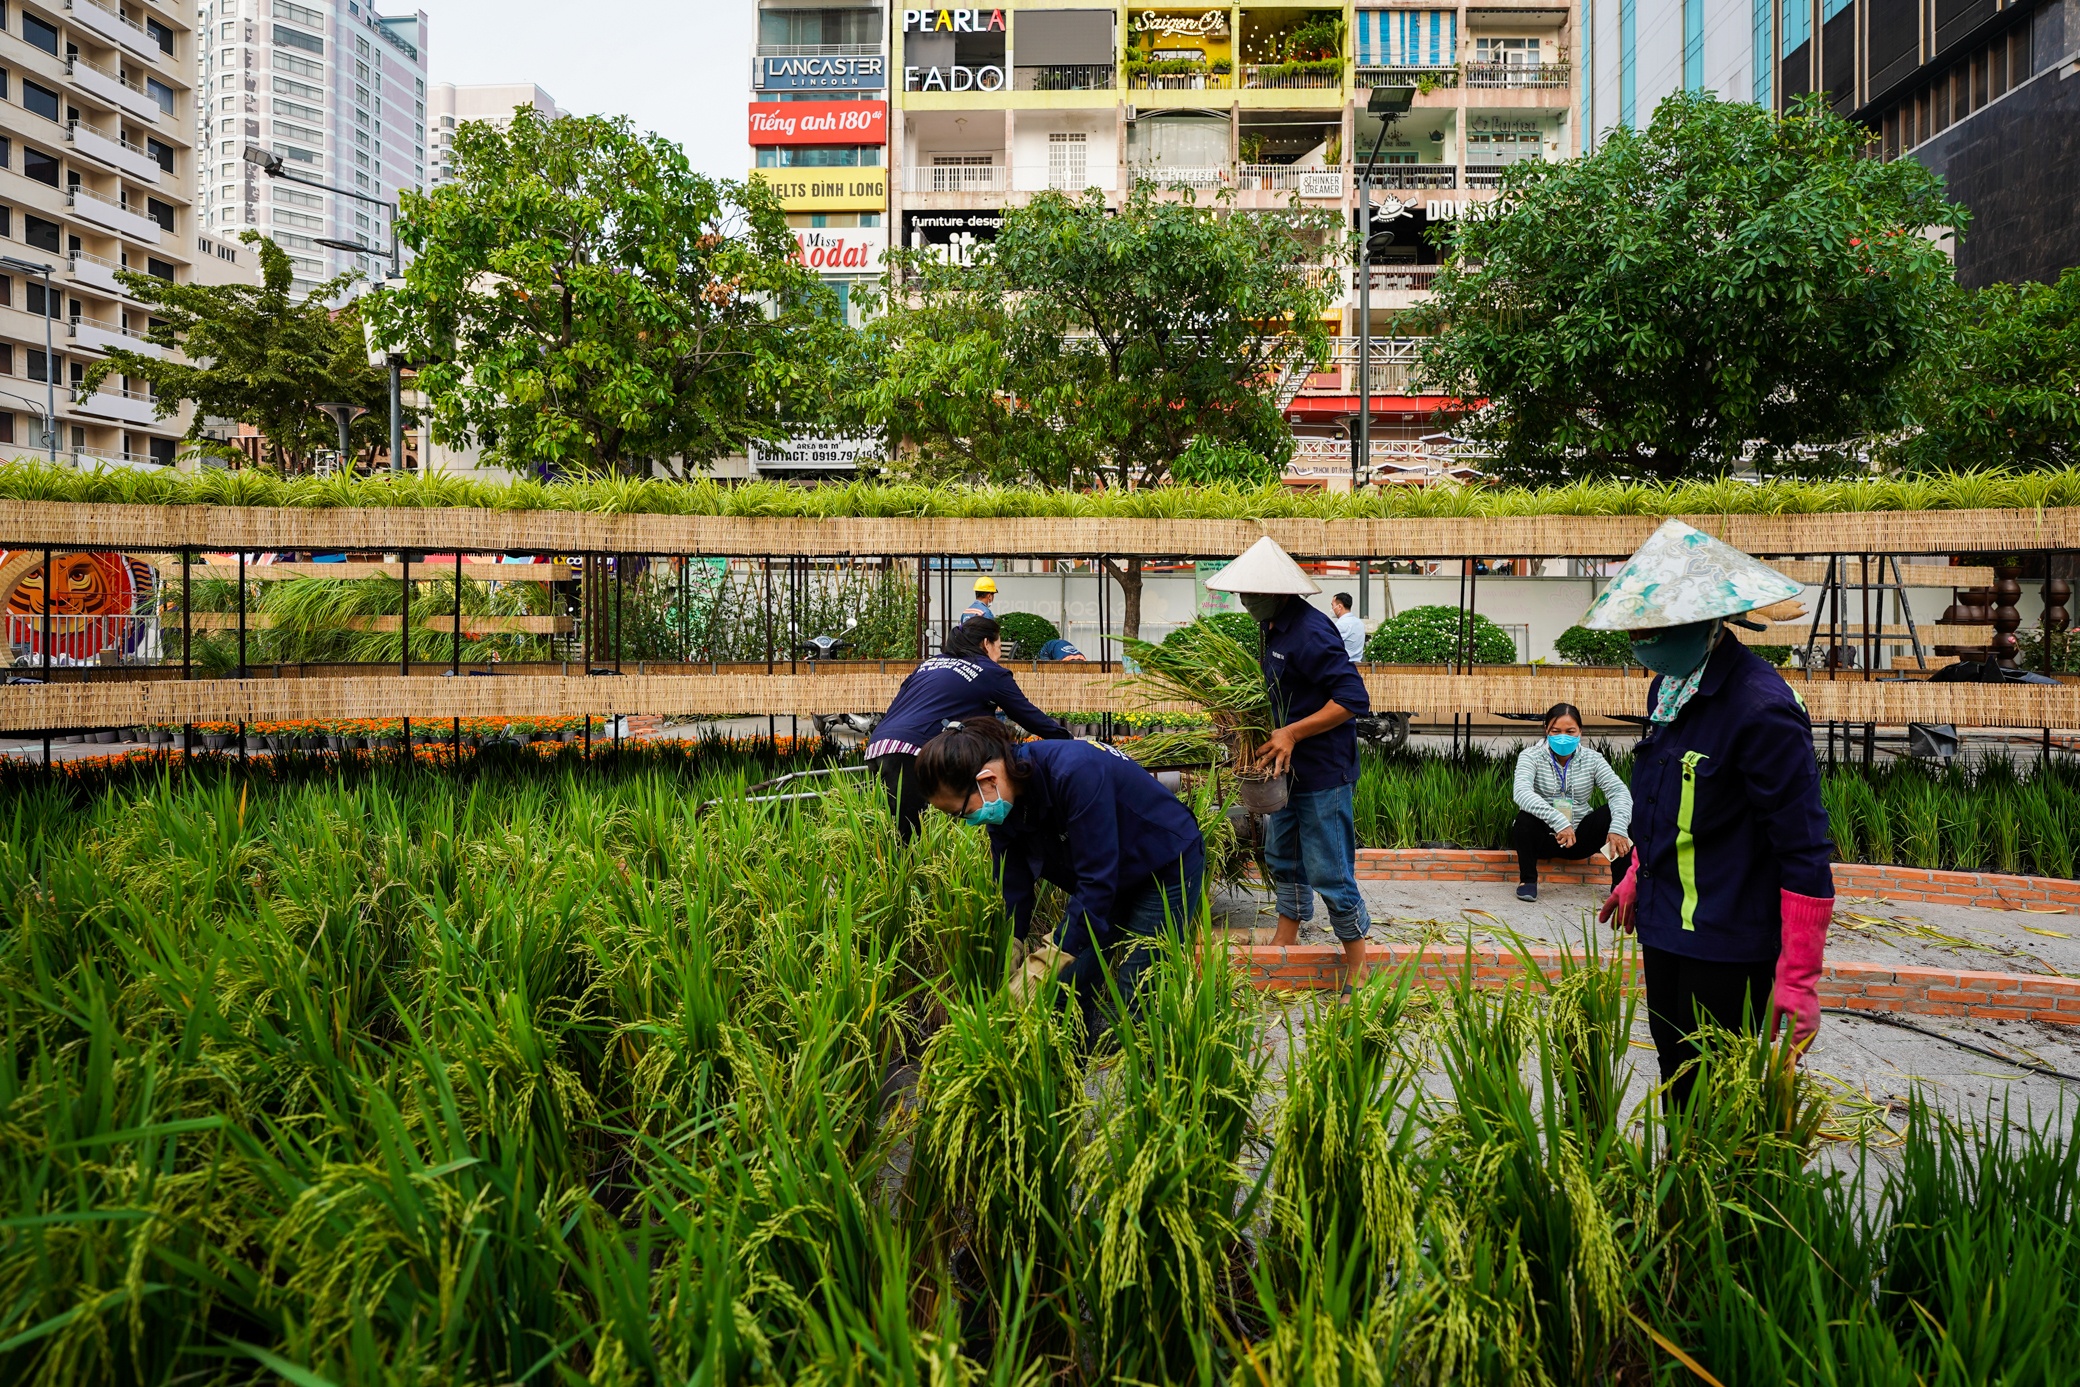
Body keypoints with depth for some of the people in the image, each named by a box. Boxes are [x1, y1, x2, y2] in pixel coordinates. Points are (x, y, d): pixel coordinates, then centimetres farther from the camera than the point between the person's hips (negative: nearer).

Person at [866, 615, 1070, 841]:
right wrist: (1065, 737, 29)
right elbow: (1029, 715, 16)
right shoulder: (990, 672, 10)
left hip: (877, 746, 7)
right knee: (908, 841, -7)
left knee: (900, 839, 11)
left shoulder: (929, 664, 27)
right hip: (908, 753, -7)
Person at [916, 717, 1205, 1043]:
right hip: (1113, 881, 7)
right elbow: (1013, 894, -7)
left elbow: (1096, 881, -35)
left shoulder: (1075, 772, -37)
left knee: (1132, 1000, -10)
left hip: (1169, 869, -7)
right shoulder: (1005, 807, -13)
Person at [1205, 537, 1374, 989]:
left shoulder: (1310, 633, -23)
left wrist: (1292, 733, -27)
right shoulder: (1272, 628, 8)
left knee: (1329, 872, -2)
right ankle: (1283, 944, 36)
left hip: (1324, 774, -10)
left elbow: (1354, 699, -26)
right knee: (1281, 857, 20)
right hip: (1287, 768, 10)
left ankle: (1357, 969, 13)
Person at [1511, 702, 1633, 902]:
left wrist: (1618, 828, -35)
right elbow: (1522, 793, -29)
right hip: (1544, 837, -2)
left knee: (1617, 813, -21)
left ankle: (1621, 884, -13)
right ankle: (1527, 879, -13)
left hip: (1579, 837, 3)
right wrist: (1558, 822, -42)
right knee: (1526, 817, -34)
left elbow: (1619, 791, -16)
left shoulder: (1592, 759, -1)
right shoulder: (1531, 756, -10)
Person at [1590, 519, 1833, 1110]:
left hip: (1727, 948, -8)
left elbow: (1804, 851, -21)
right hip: (1664, 929, 8)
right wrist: (1636, 879, 27)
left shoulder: (1762, 707, -22)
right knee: (1676, 1082, 20)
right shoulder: (1667, 686, 5)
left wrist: (1797, 979, -20)